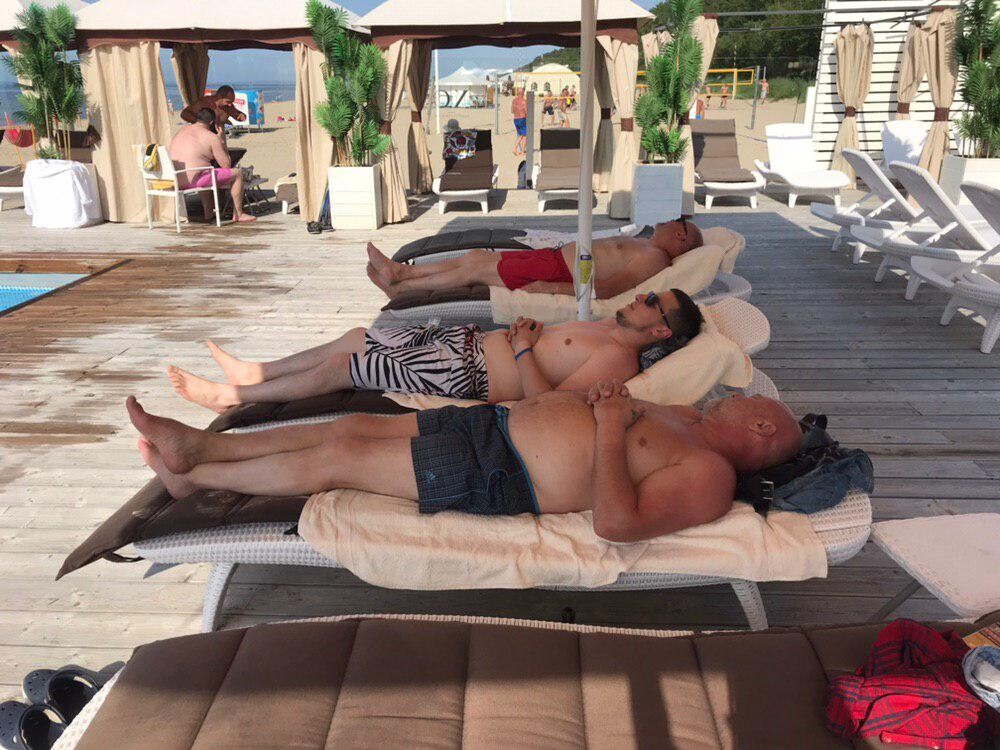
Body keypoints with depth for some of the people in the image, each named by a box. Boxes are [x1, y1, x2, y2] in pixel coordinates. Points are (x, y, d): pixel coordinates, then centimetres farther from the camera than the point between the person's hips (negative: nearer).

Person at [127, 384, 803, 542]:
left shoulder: (709, 474, -13)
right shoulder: (683, 417, 15)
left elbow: (615, 521, -28)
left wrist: (609, 429, -21)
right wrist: (610, 400, 5)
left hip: (496, 475, -8)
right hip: (495, 422, 9)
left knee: (336, 458, -5)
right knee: (355, 426, 7)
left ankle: (193, 477, 17)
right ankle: (197, 445, 20)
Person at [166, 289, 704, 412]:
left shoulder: (617, 359, -18)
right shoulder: (610, 327, 11)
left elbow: (548, 402, -28)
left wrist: (524, 350, -18)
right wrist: (531, 329, 6)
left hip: (465, 377, -9)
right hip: (469, 340, 9)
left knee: (342, 366, -4)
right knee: (356, 339, 12)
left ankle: (235, 395, 14)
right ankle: (257, 372, 30)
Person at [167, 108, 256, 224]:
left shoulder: (182, 130, 15)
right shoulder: (212, 137, -7)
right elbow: (227, 165, -4)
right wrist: (221, 140, 8)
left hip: (174, 180, 8)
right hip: (193, 181, -8)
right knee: (238, 174, 4)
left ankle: (209, 213, 36)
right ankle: (238, 215, 11)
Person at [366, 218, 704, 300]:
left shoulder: (654, 257, -14)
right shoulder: (645, 247, 17)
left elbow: (604, 289, -24)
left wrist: (550, 288, -27)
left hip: (559, 272, -9)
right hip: (556, 256, 9)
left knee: (475, 267, -4)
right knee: (475, 256, 8)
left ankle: (400, 287, 10)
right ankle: (399, 272, 17)